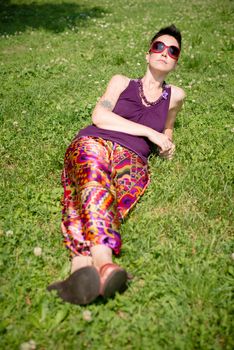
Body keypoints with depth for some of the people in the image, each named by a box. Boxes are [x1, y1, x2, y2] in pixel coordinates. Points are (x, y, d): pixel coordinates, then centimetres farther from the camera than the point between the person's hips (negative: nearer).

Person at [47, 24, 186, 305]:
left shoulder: (175, 96, 28)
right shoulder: (121, 82, 23)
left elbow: (166, 128, 46)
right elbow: (99, 116, 5)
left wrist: (166, 141, 21)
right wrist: (149, 132, 0)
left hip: (132, 157, 1)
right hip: (93, 143, -1)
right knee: (94, 184, -38)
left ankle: (82, 263, -59)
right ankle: (103, 264, -61)